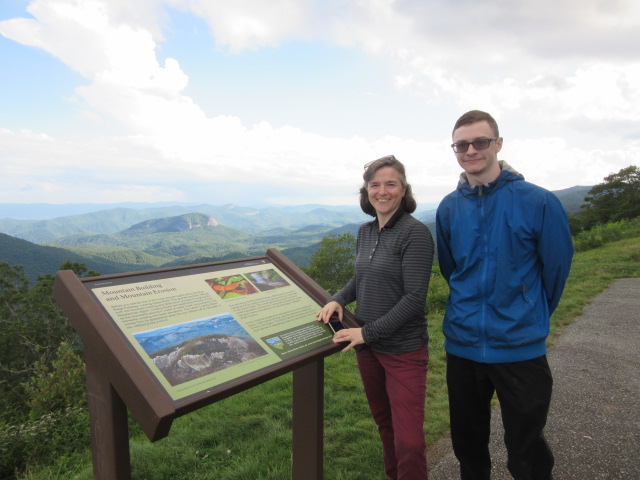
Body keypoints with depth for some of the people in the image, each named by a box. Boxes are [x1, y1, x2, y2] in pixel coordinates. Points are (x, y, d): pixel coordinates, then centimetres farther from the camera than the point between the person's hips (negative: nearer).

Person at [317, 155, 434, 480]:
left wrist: (368, 332, -19)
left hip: (403, 350, -7)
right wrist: (338, 299, -1)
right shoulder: (365, 232, 5)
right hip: (367, 345, 7)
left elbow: (414, 298, -20)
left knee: (408, 440, 0)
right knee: (384, 422, 23)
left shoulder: (414, 232, -16)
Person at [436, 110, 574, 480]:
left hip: (521, 348, -3)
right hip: (462, 344, 4)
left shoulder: (538, 202, -12)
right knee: (467, 444, 20)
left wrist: (532, 317, 10)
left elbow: (556, 267, -1)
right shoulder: (448, 208, 0)